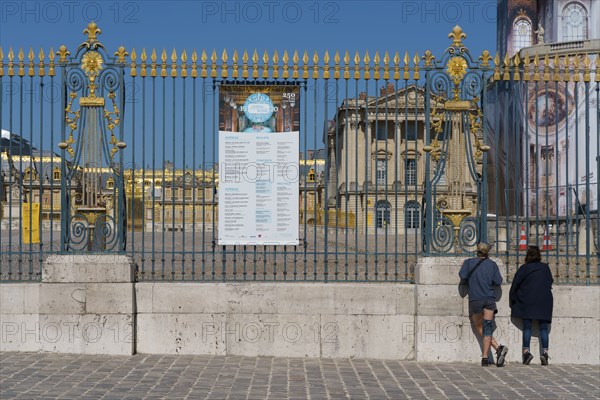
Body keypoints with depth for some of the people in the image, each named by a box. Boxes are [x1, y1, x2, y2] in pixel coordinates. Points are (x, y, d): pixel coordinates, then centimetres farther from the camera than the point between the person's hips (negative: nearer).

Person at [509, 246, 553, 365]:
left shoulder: (523, 268, 0)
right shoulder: (545, 268, 6)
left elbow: (515, 285, 1)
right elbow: (550, 282, 16)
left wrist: (512, 300, 10)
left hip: (527, 301, -2)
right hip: (544, 301, 2)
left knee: (527, 327, 0)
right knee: (543, 327, 3)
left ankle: (526, 351, -10)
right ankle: (545, 351, -8)